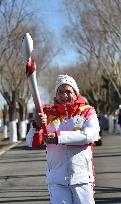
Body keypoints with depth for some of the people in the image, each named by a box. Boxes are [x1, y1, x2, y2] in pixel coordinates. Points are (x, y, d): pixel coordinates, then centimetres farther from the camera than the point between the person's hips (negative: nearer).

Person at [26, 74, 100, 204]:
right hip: (56, 179, 1)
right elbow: (32, 143, 0)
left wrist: (58, 137, -22)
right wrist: (37, 126, -22)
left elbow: (91, 135, -17)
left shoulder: (87, 112, 3)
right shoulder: (48, 114, 8)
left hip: (82, 177, -1)